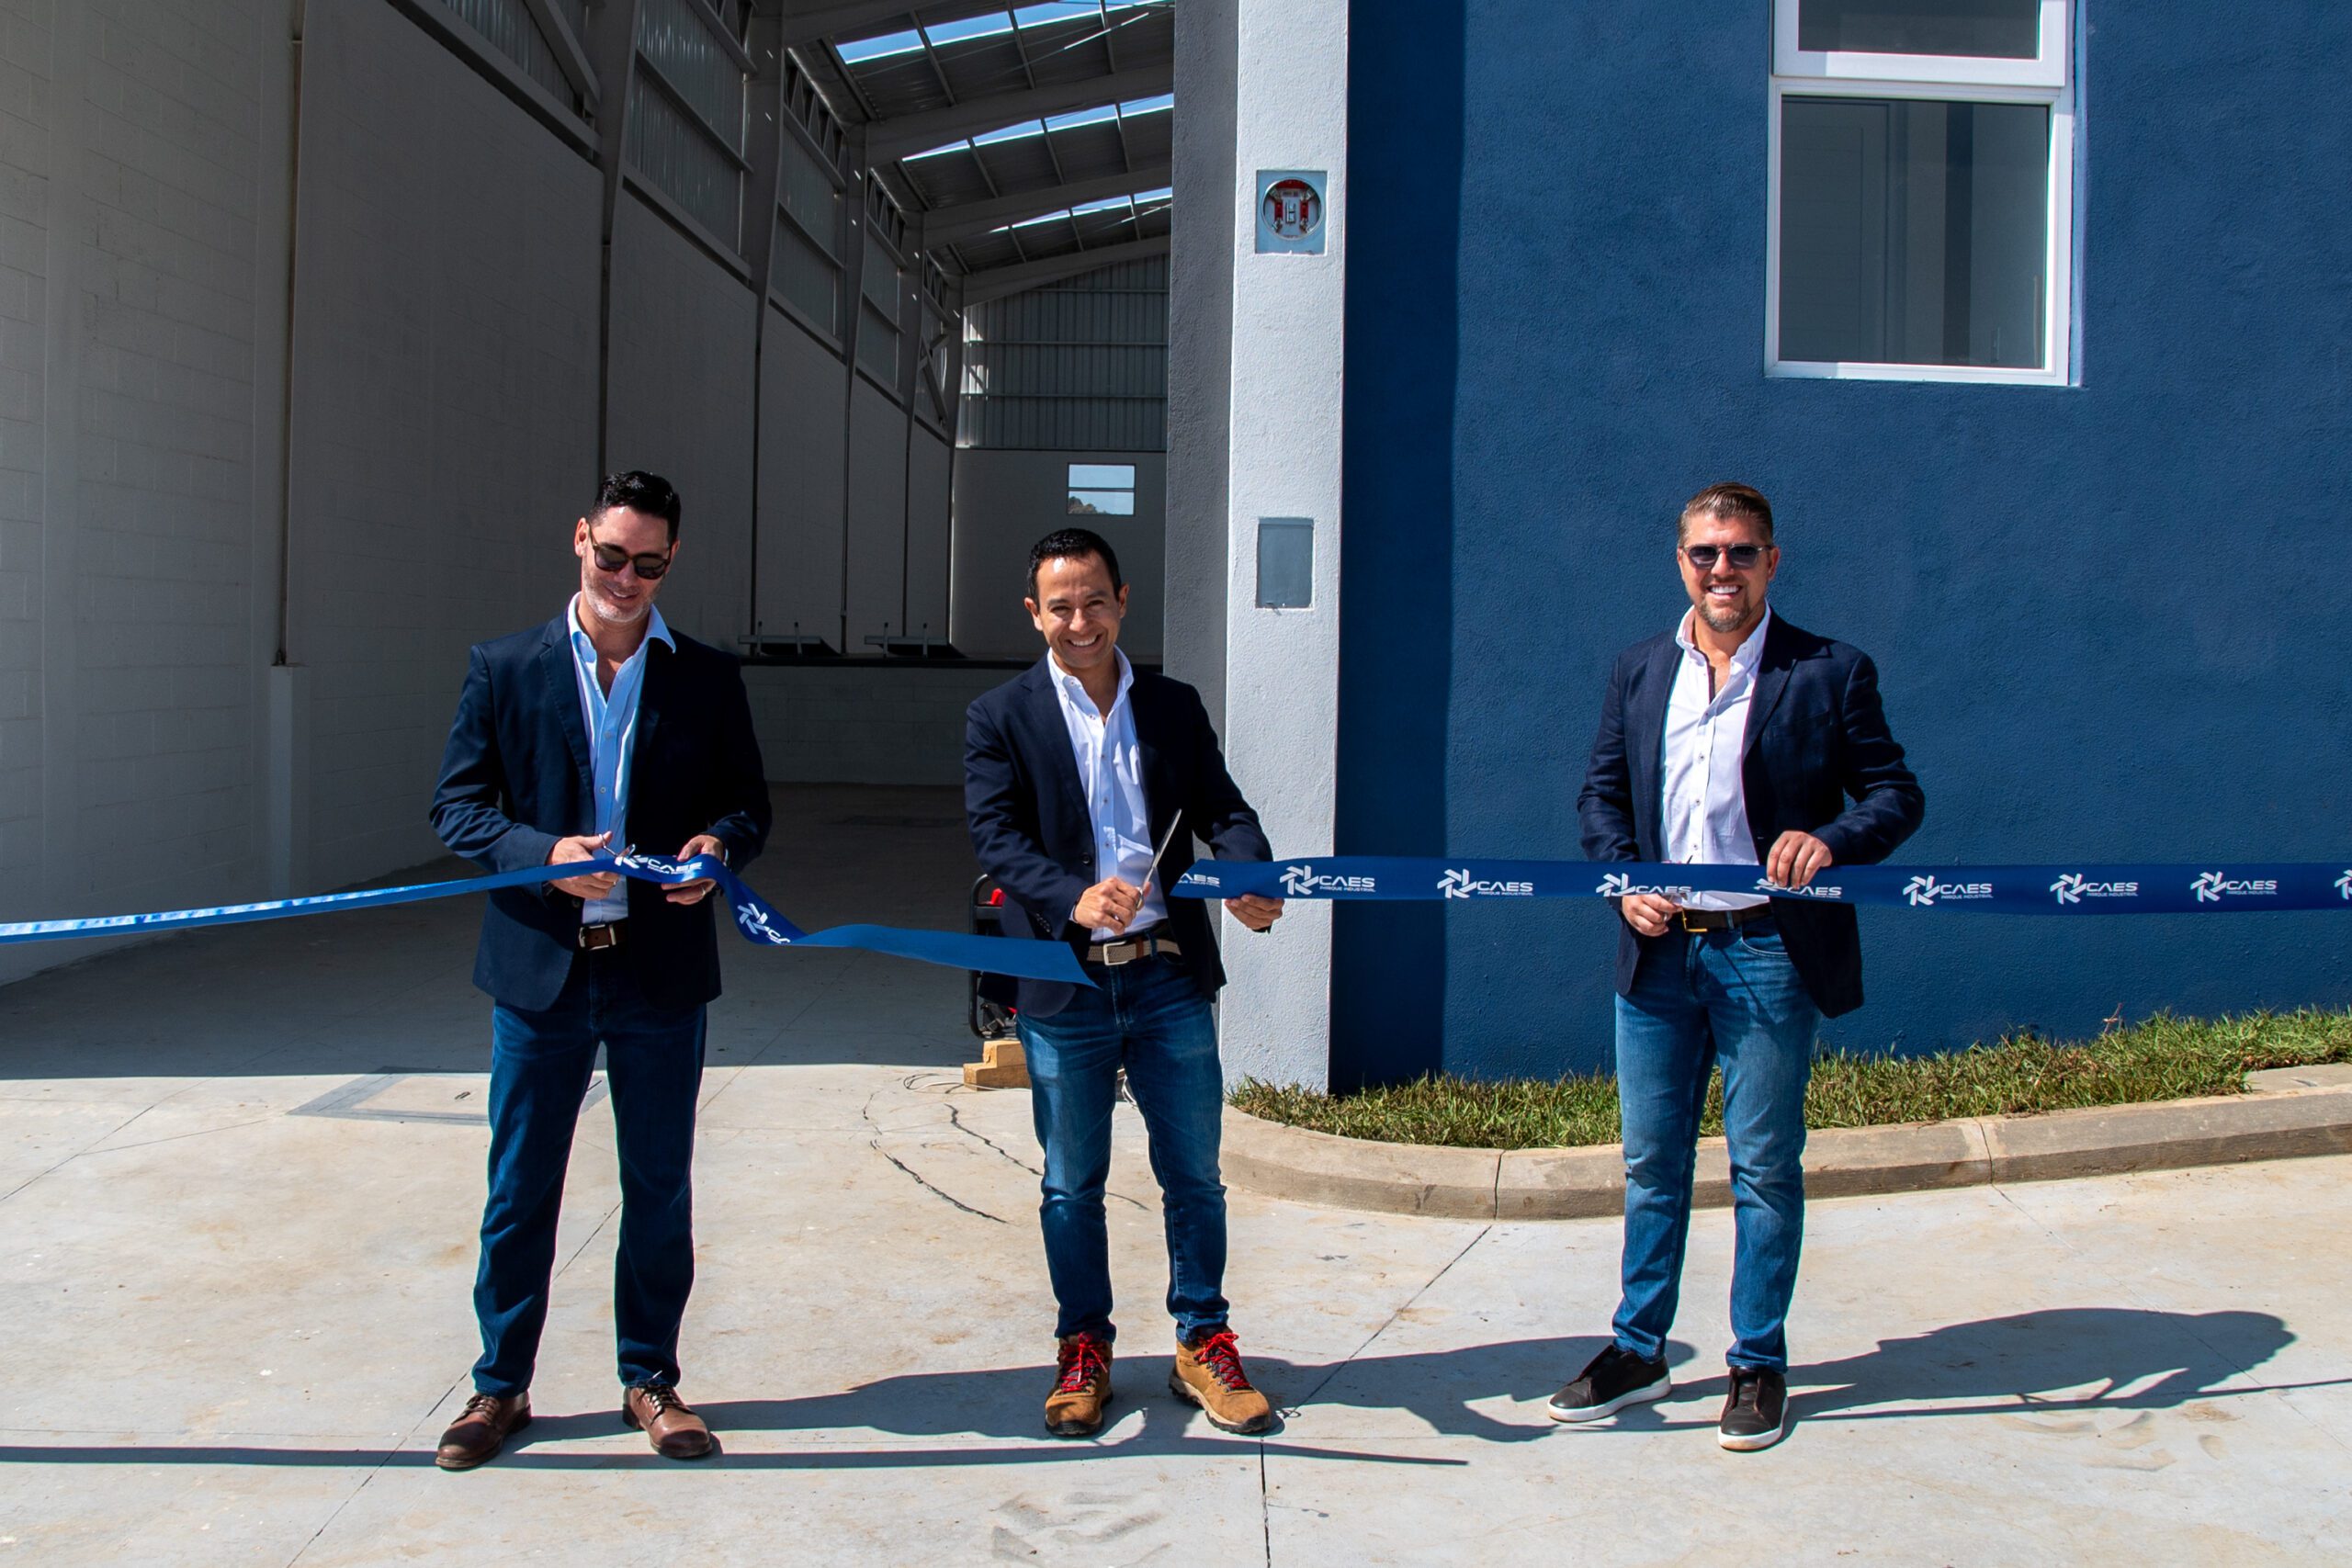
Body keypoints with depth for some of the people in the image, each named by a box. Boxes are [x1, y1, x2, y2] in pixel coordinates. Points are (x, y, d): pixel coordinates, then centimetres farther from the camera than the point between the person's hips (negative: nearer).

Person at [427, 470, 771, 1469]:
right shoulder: (504, 669, 2)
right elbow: (456, 805, 0)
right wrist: (541, 853, -18)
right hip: (539, 968, 0)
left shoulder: (706, 678, 4)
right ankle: (501, 1385, 24)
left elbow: (748, 802, 8)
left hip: (661, 969, 1)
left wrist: (720, 845, -15)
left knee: (659, 1188, 11)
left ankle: (650, 1378, 26)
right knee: (519, 1188, 9)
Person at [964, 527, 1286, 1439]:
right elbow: (997, 838, -9)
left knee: (1194, 1175, 8)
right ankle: (1084, 1349, 26)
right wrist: (1075, 898, -27)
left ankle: (1202, 1344, 23)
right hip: (1063, 985, -2)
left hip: (1168, 975, 2)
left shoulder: (1175, 708, 10)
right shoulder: (1000, 720, 1)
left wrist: (1253, 876, -18)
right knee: (1072, 1184, 11)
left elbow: (1220, 807, 4)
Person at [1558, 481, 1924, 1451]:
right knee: (1651, 1163, 12)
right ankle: (1638, 1350, 26)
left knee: (1765, 1168, 6)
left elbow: (1897, 792, -2)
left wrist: (1831, 839, -22)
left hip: (1769, 955, -3)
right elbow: (1602, 795, 13)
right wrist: (1626, 881, -5)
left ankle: (1759, 1365, 20)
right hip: (1657, 951, 4)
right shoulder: (1639, 672, 11)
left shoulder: (1829, 673, -2)